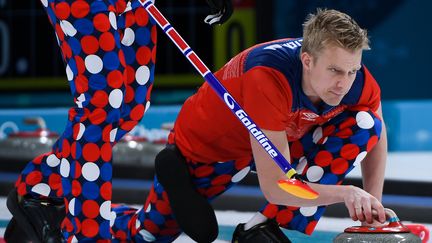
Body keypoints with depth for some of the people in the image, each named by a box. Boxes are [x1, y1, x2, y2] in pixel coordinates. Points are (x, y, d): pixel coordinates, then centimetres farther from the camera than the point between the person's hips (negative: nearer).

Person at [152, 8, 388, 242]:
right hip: (206, 145, -5)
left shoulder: (354, 78, -27)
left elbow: (376, 133, -2)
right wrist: (344, 192, -50)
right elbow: (274, 188, -42)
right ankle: (175, 170, 26)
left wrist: (372, 208, -8)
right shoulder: (268, 80, -43)